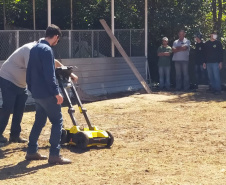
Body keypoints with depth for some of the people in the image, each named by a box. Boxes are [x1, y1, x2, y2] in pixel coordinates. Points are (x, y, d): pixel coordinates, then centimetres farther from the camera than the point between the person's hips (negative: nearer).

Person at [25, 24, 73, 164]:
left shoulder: (34, 49, 14)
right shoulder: (47, 50, -16)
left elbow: (29, 72, 18)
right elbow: (49, 75, -22)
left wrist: (32, 89, 24)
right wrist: (57, 93, -18)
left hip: (37, 93, 9)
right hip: (47, 93, -9)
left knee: (39, 121, 18)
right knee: (57, 122, -4)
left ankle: (32, 151, 22)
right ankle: (54, 155, -6)